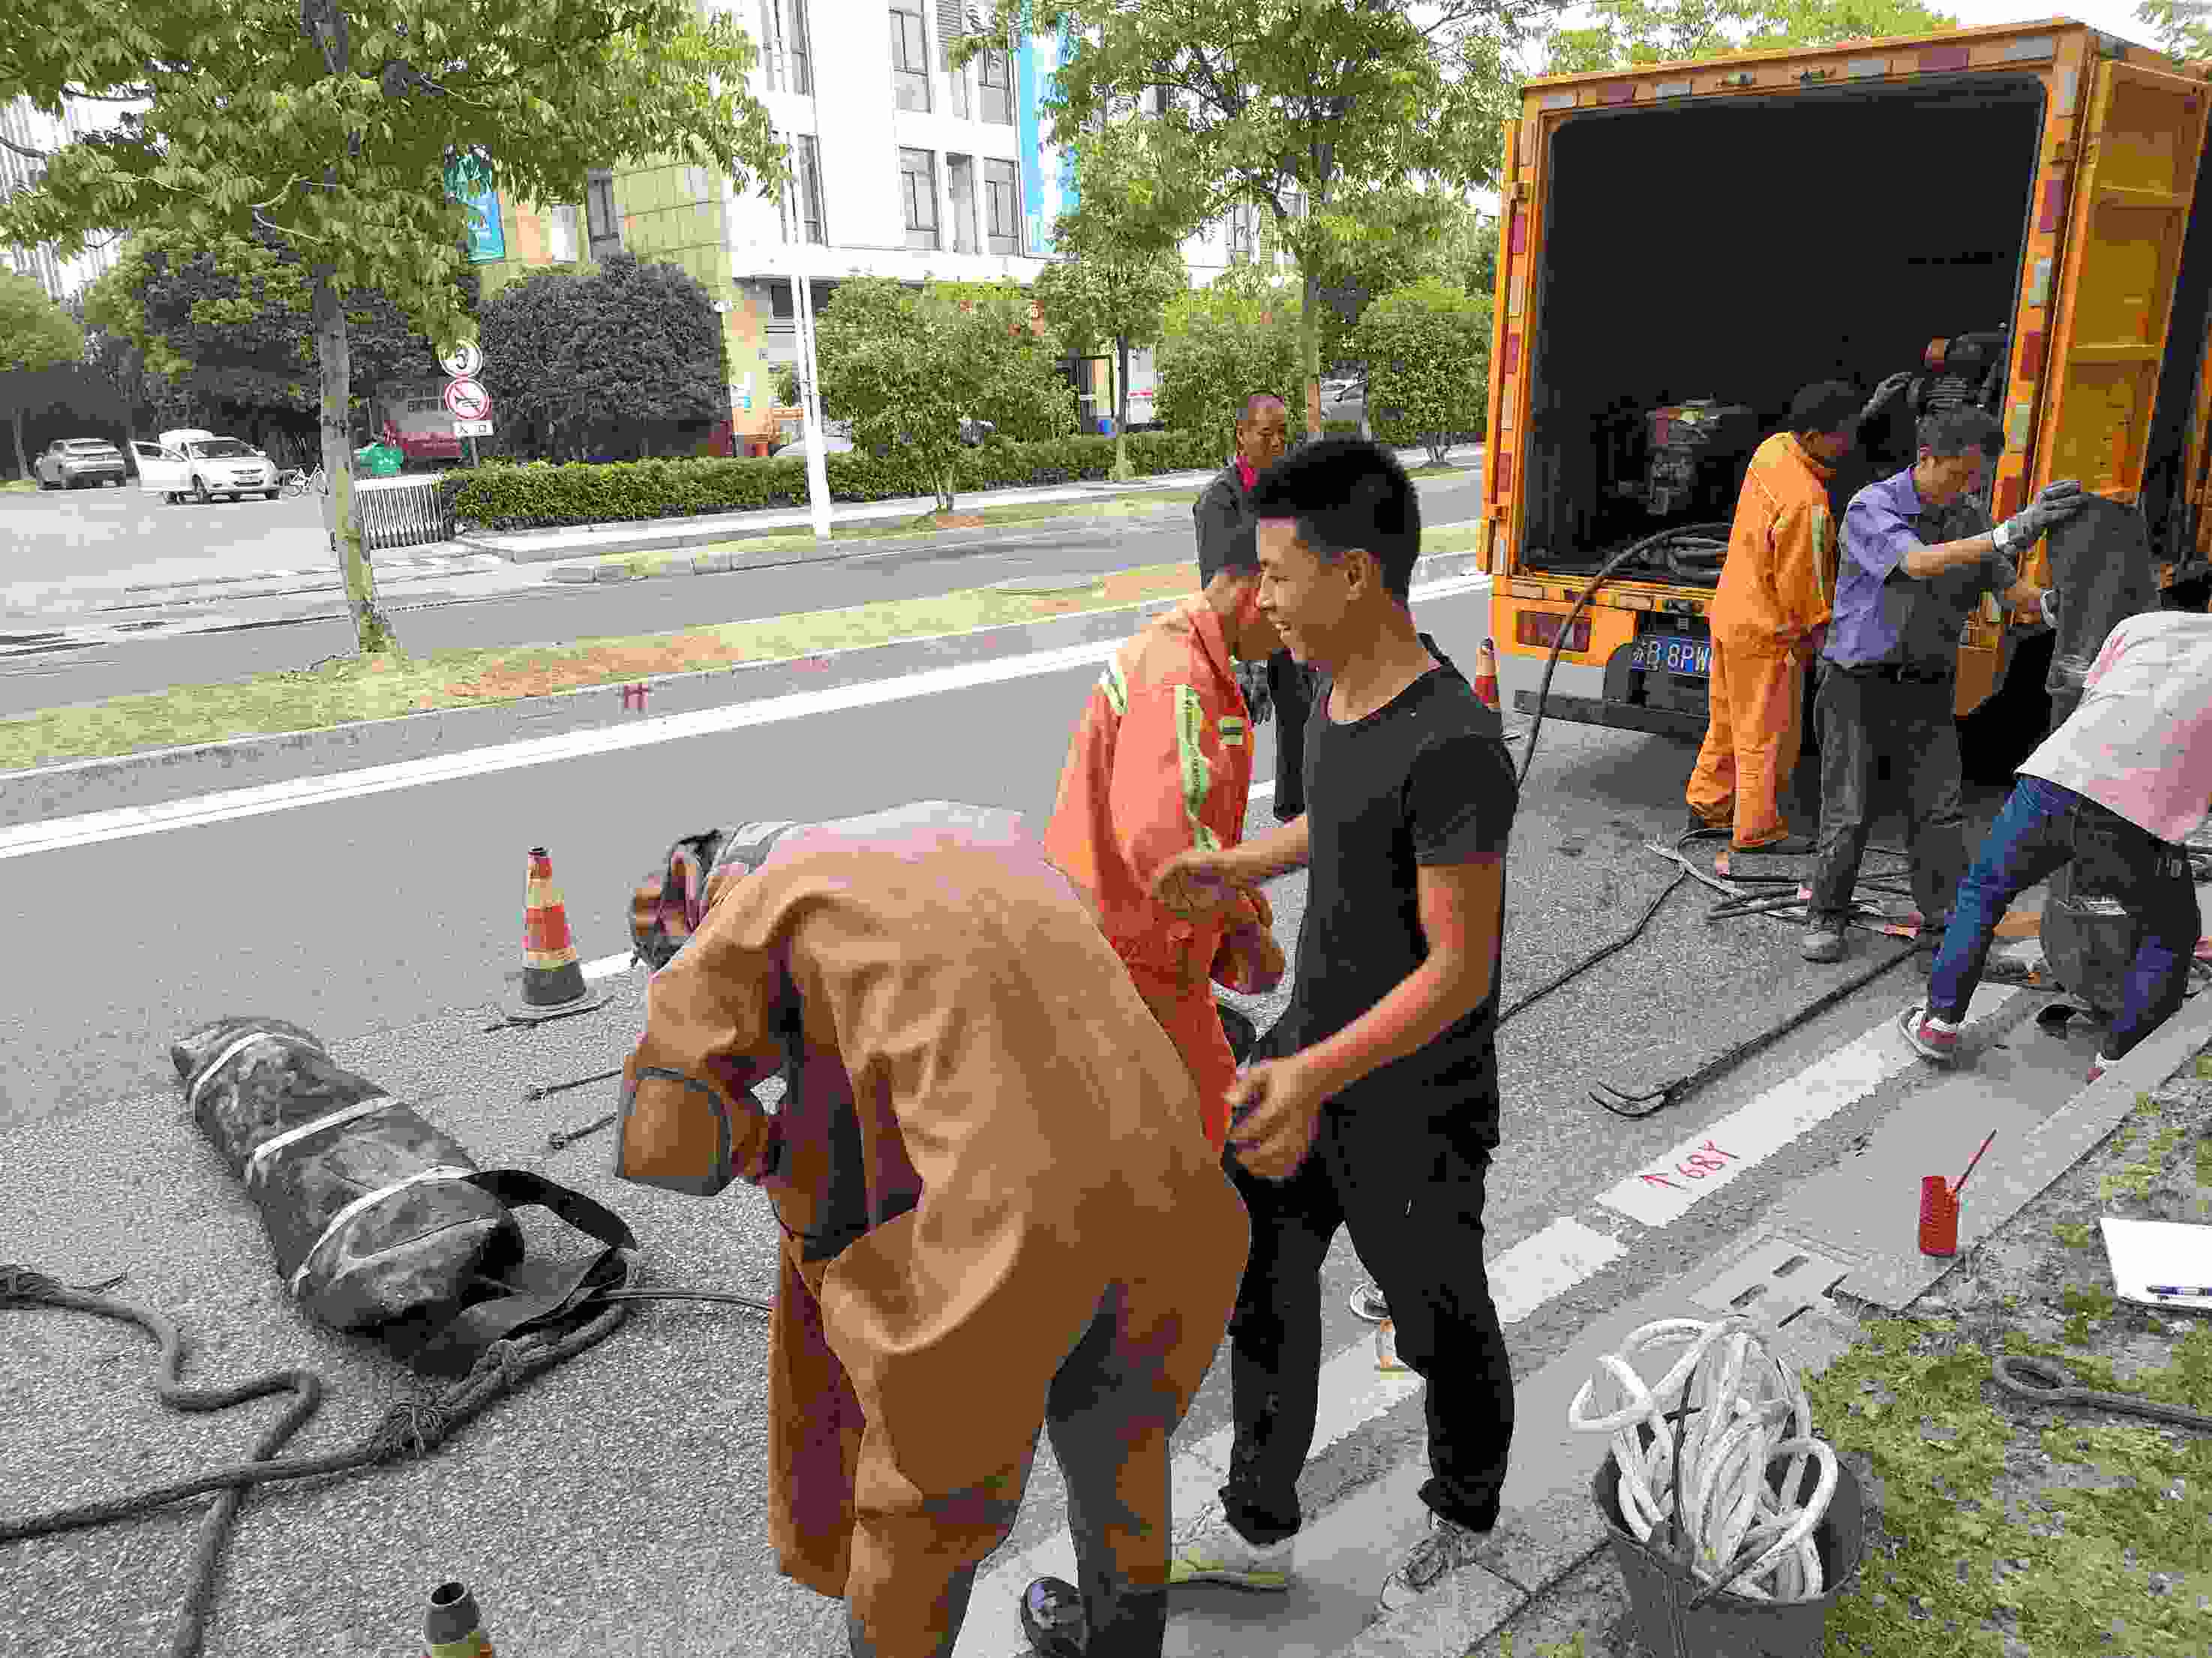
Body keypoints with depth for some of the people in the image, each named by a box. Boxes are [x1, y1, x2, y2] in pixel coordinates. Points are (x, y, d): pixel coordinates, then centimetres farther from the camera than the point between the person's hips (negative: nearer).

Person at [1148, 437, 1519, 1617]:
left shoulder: (1454, 746, -30)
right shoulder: (1342, 683, -4)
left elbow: (1463, 967, -27)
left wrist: (1316, 1076, -38)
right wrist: (1243, 867, 5)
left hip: (1413, 1107, -8)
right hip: (1310, 1050, 8)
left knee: (1441, 1327, 17)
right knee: (1259, 1287, 18)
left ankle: (1465, 1515, 46)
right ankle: (1259, 1528, 39)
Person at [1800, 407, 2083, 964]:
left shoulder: (1969, 519, 6)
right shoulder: (1870, 509, -13)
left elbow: (2008, 588, 11)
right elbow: (1919, 564, -30)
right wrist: (2011, 533, -40)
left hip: (1927, 692, 5)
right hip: (1860, 686, -4)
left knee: (1942, 813, -1)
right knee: (1848, 814, -1)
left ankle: (1945, 923, 8)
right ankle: (1826, 917, 15)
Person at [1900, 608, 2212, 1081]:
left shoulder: (2142, 623, 24)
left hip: (2052, 776, 2)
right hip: (2141, 814, -2)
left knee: (1983, 890, 25)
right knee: (2170, 936, 23)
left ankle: (1940, 1023, 28)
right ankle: (2116, 1062, 21)